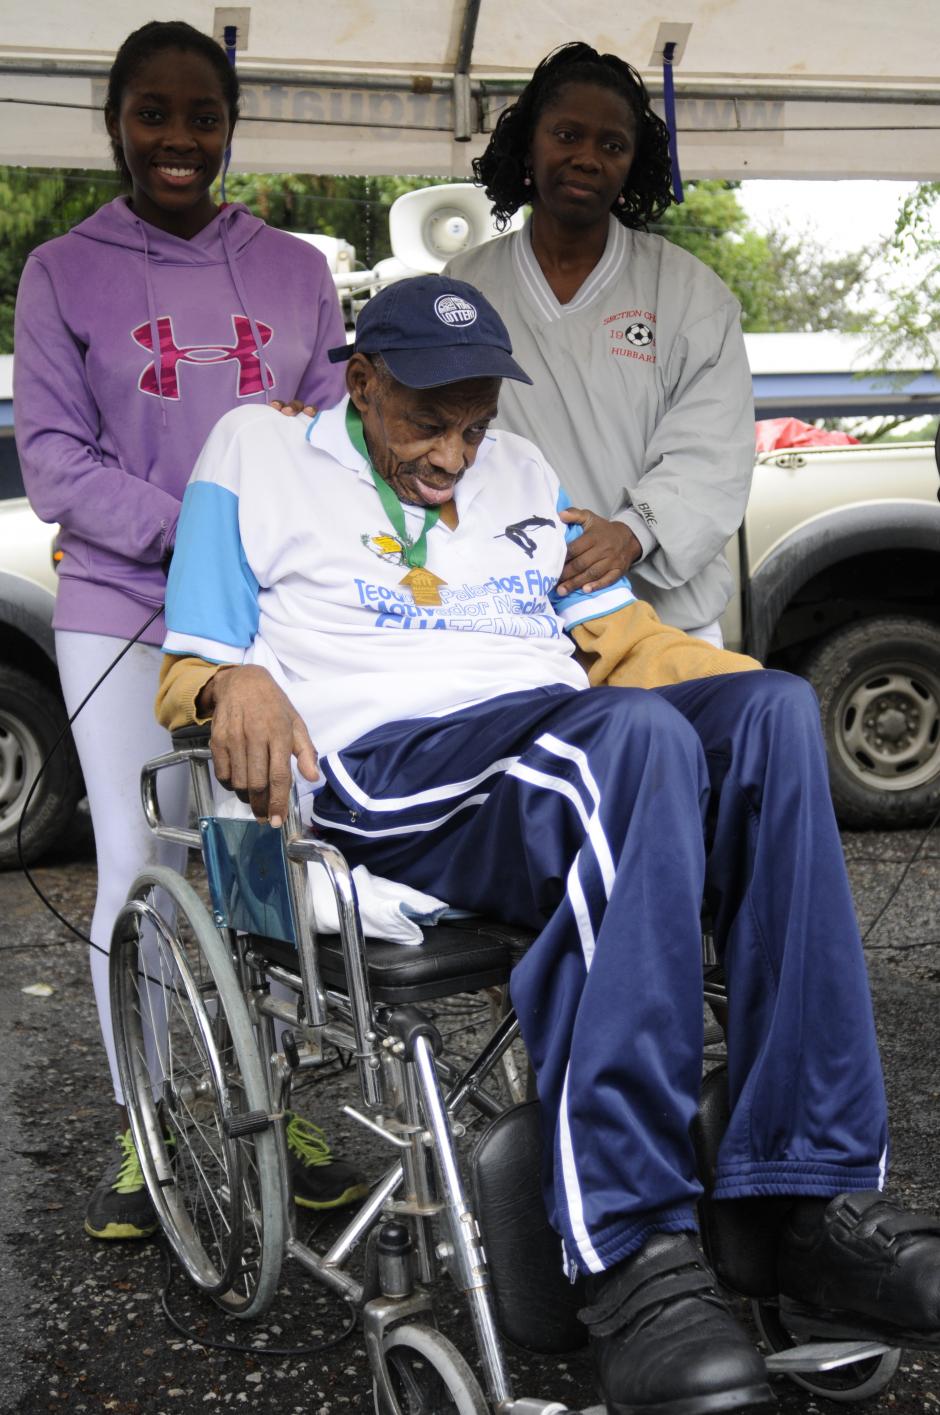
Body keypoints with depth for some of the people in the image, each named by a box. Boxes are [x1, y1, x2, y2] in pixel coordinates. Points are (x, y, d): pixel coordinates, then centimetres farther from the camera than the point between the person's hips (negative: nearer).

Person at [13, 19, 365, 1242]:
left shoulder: (295, 273, 11)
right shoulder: (65, 274, 5)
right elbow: (54, 459, -2)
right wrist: (193, 533, -16)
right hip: (124, 620, -1)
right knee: (138, 874, 1)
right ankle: (141, 1135, 14)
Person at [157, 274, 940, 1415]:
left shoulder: (520, 474, 30)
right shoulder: (259, 455, 16)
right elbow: (190, 669, 11)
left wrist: (761, 685, 8)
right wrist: (237, 683, -14)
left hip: (572, 750, 5)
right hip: (385, 763, -5)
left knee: (771, 710, -26)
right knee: (636, 739, -36)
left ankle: (815, 1198, -29)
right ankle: (627, 1247, -39)